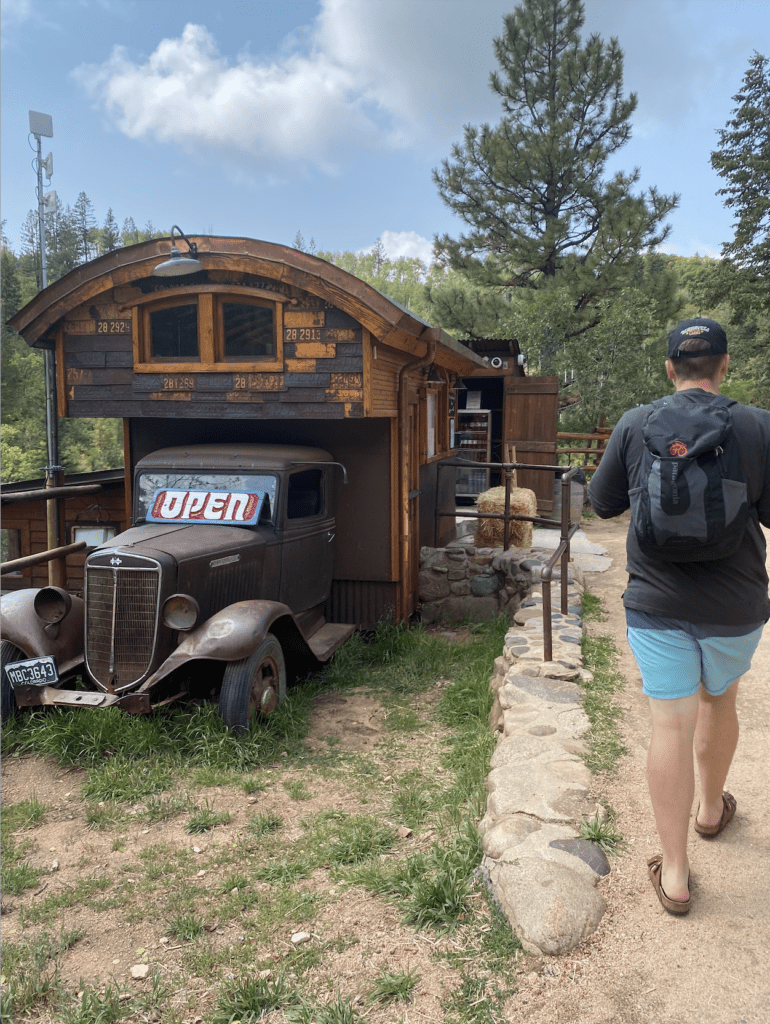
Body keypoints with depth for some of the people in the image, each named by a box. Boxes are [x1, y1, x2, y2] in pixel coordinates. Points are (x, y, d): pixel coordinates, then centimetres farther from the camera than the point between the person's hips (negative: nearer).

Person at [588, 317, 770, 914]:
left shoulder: (635, 425, -6)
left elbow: (602, 504, 4)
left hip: (657, 603, 0)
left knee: (671, 725, 4)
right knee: (720, 703, 25)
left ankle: (675, 875, 11)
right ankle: (711, 808, 48)